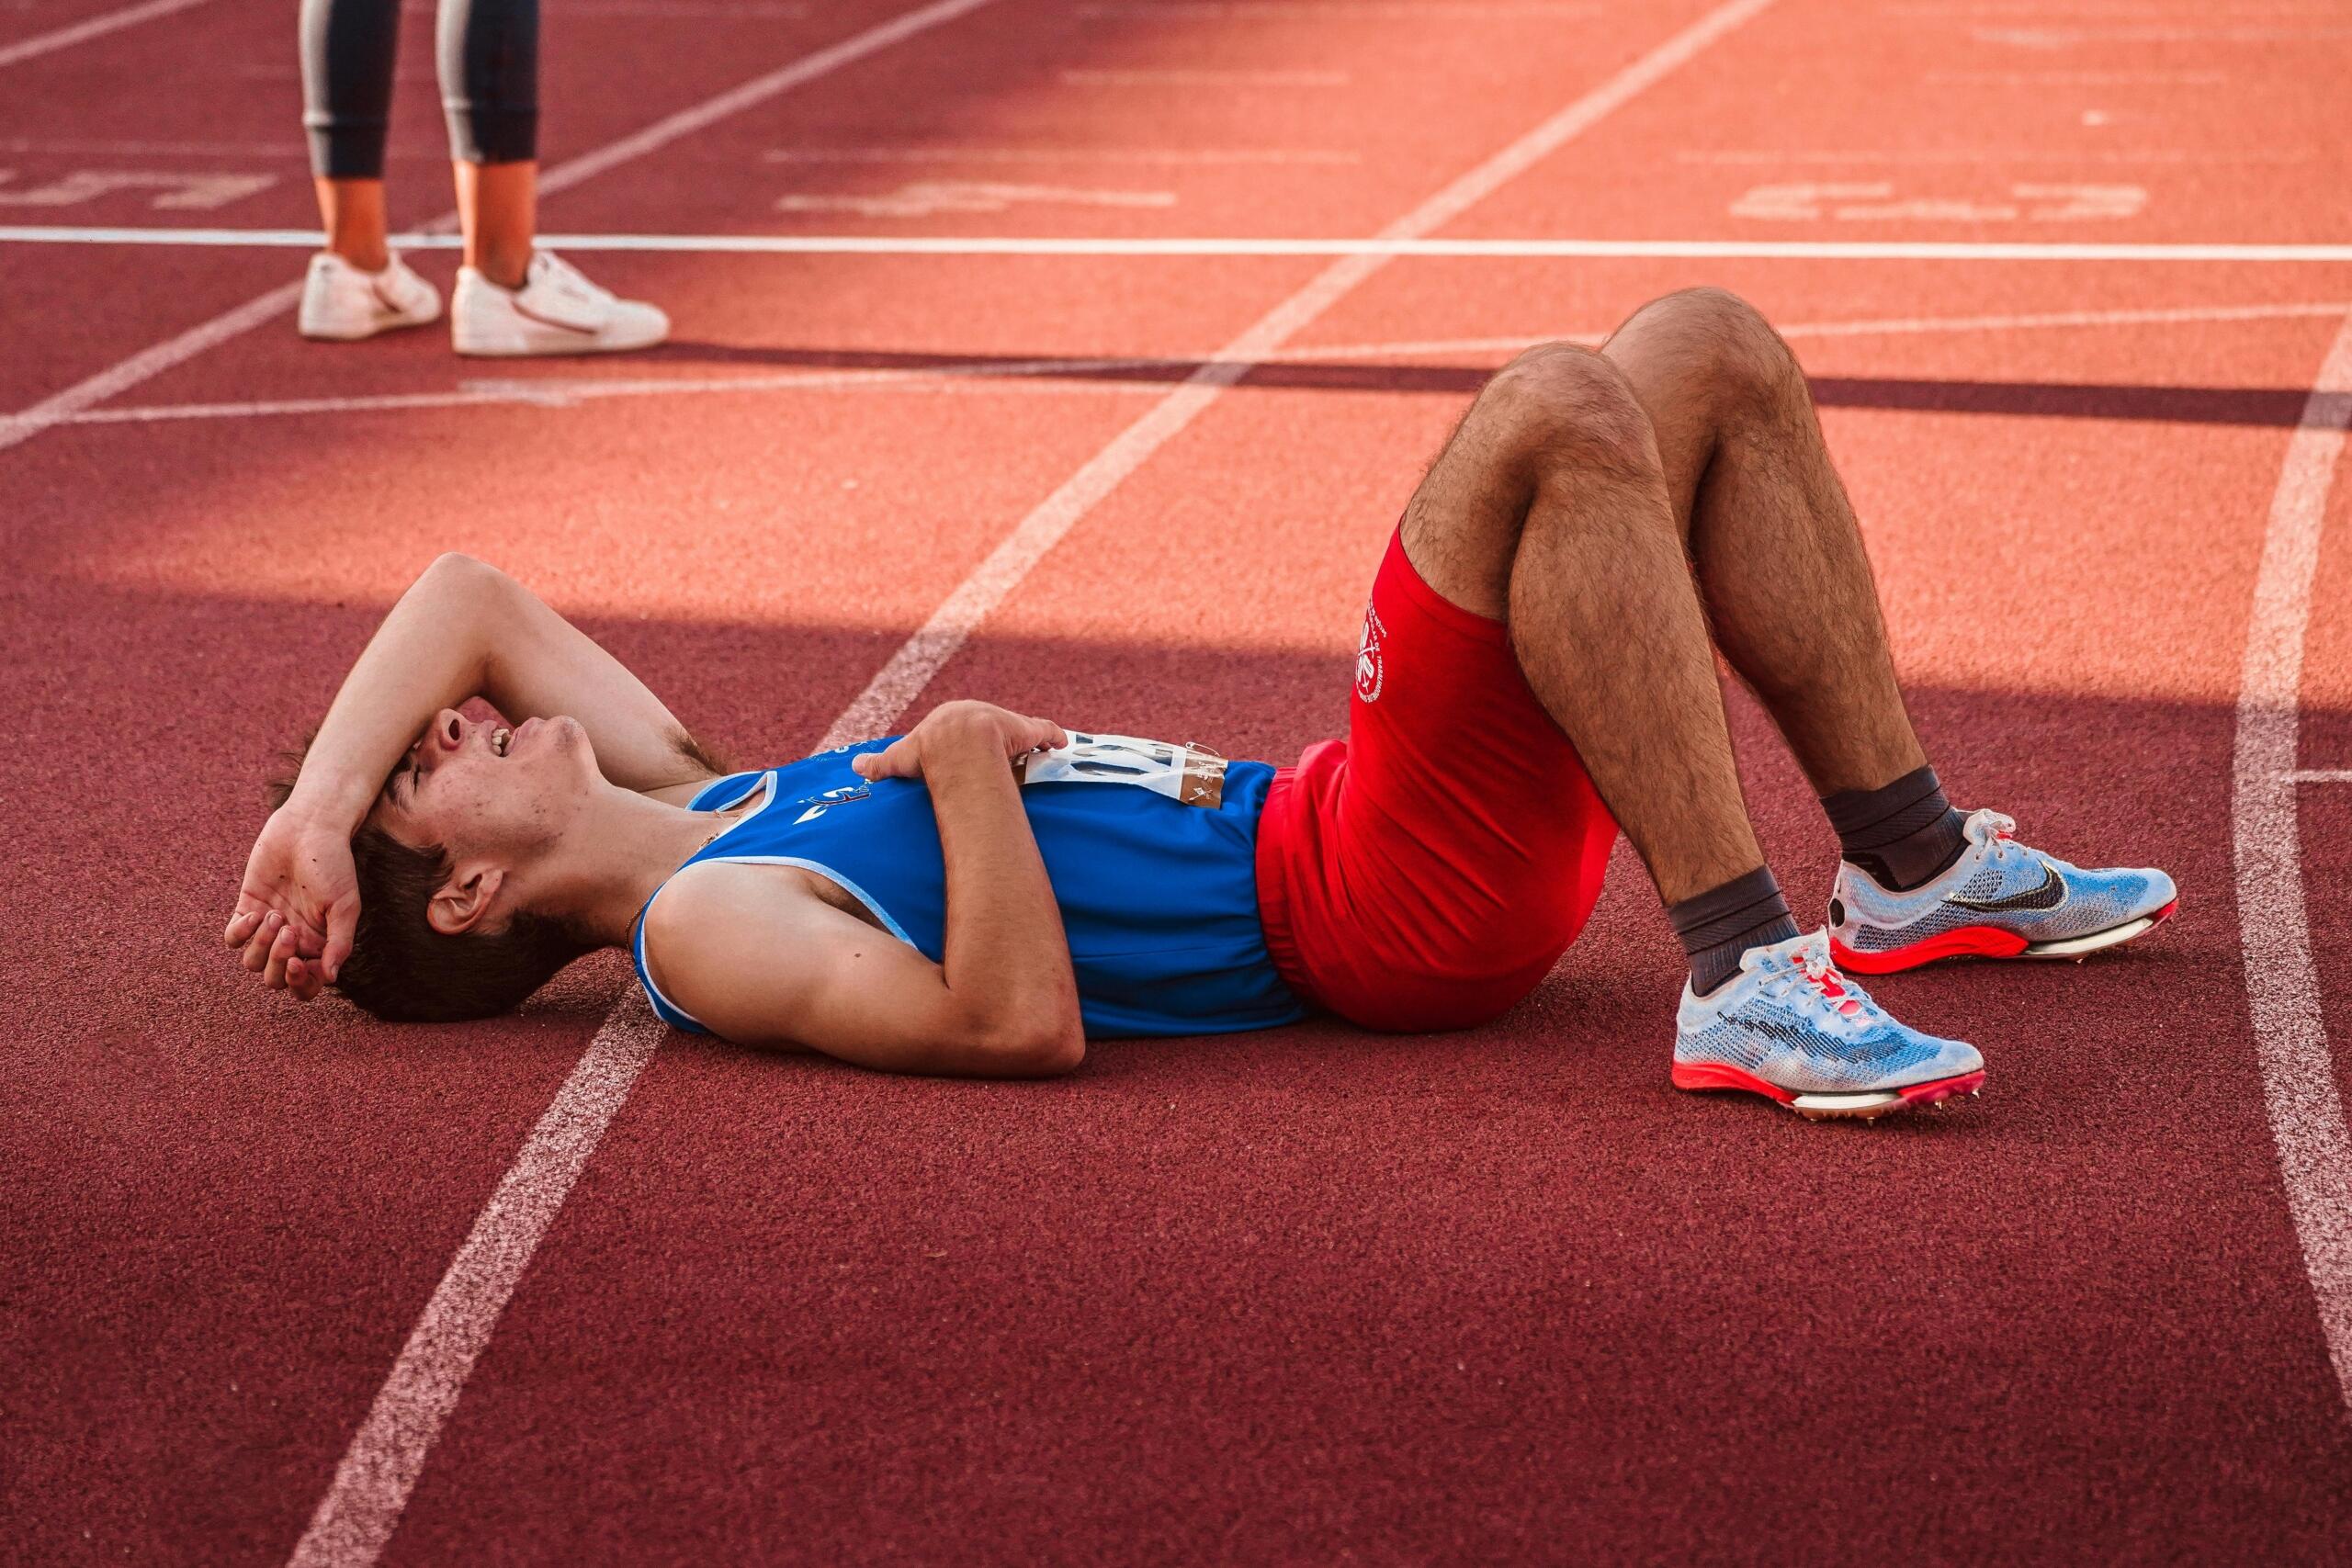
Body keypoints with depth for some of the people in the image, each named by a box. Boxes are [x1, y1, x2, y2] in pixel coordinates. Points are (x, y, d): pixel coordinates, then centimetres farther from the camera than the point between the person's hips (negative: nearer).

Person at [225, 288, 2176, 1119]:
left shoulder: (675, 799, 15)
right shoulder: (705, 928, -13)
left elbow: (470, 593, 20)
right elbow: (1024, 1021, -26)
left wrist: (310, 811, 7)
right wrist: (965, 755, -19)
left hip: (1322, 826, 10)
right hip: (1390, 902, -10)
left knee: (1714, 353, 8)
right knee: (1557, 409, -30)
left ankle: (1919, 873, 10)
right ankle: (1749, 979, -28)